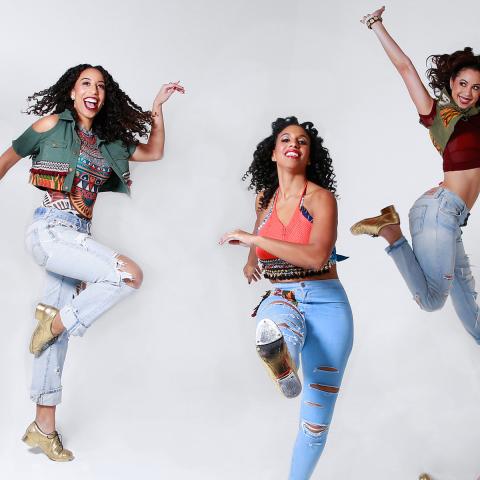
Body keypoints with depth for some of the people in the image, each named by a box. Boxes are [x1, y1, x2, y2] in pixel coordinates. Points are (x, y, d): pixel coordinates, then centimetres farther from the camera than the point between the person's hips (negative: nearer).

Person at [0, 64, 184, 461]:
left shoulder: (107, 142, 16)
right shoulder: (53, 124, 2)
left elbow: (154, 152, 23)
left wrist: (158, 108, 16)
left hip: (77, 235, 6)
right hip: (50, 230, -6)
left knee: (58, 331, 7)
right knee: (131, 275, -21)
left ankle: (43, 426, 15)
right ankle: (55, 321, -3)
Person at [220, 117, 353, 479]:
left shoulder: (322, 198, -9)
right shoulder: (265, 199, 7)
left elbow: (316, 256, -25)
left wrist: (254, 239, -22)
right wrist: (252, 260, 16)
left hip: (326, 304, -2)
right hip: (280, 299, 2)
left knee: (317, 419, 9)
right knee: (271, 336, -44)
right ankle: (285, 370, -19)